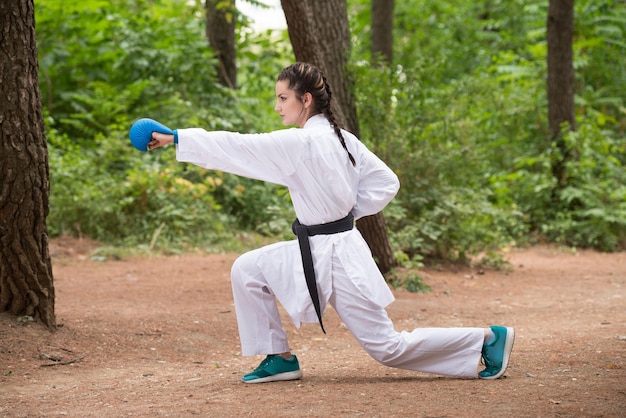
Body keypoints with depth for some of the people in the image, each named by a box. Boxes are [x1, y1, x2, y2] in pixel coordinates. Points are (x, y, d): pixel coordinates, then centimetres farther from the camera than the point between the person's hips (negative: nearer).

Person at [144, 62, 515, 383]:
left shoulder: (301, 144, -22)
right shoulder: (341, 139, 4)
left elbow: (239, 148, -20)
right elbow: (386, 182, 8)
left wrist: (177, 138, -15)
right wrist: (346, 212, 8)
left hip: (332, 256, -9)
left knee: (388, 347, 0)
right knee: (247, 271, 6)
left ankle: (489, 338, 6)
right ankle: (280, 359, 13)